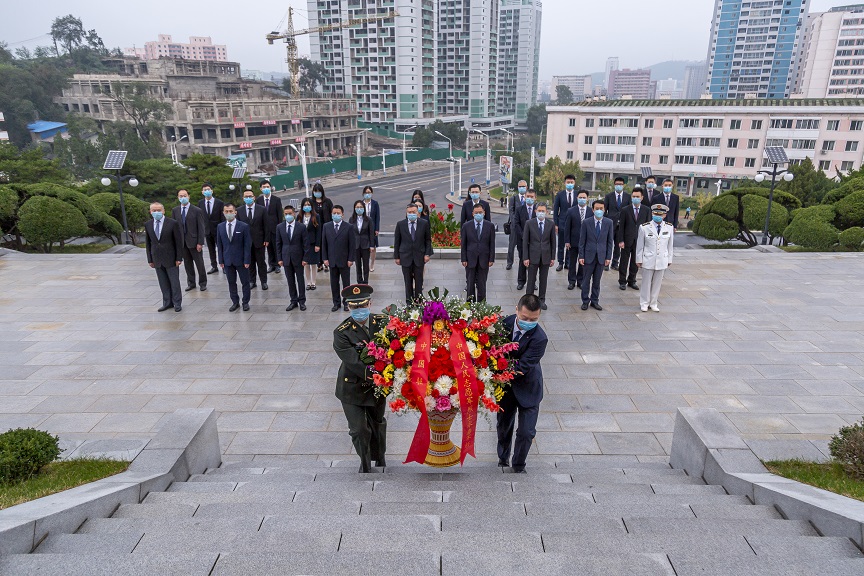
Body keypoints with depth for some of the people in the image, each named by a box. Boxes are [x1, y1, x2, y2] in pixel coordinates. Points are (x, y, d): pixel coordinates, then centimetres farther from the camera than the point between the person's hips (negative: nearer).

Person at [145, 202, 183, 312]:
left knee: (174, 282, 6)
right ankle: (167, 303, 22)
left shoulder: (173, 223, -9)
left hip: (170, 258, -3)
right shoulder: (148, 225, 3)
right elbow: (148, 243, 8)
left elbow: (179, 242, -7)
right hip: (157, 260, 4)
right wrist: (150, 259, 6)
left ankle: (177, 303, 18)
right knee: (163, 283, 11)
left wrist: (179, 258, -8)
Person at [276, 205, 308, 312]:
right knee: (290, 281, 9)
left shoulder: (301, 227, -6)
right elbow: (278, 244, 6)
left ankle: (302, 301, 17)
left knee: (300, 280, 6)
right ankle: (294, 301, 19)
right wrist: (279, 258, 1)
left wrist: (305, 258, -8)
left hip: (298, 258, -2)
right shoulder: (280, 227, 2)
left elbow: (305, 243, -4)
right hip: (286, 258, 2)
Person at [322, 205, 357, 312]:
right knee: (334, 283, 9)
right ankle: (336, 303, 21)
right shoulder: (326, 227, 3)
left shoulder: (348, 227, -5)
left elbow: (352, 244, -5)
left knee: (346, 282, 8)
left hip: (344, 260, -2)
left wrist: (350, 259, -9)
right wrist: (325, 258, -1)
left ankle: (346, 302, 20)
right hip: (332, 260, 3)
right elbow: (324, 244, 5)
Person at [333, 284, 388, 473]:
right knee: (359, 430, 5)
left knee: (377, 424, 23)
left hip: (378, 386, 3)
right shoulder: (342, 333, -20)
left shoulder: (383, 322, -10)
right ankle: (365, 463, 35)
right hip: (353, 388, -3)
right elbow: (354, 363, -27)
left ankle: (379, 457, 50)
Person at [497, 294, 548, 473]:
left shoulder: (539, 339, -28)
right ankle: (503, 458, 49)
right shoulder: (505, 323, -17)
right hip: (506, 386, 3)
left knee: (527, 432, 0)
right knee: (504, 425, 21)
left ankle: (519, 465, 28)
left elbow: (522, 367, -30)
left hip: (527, 388, -3)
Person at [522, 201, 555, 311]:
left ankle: (542, 300, 20)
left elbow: (553, 242, 6)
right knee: (531, 279, 4)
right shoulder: (529, 223, -3)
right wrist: (525, 258, -8)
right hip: (533, 256, -2)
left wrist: (553, 258, 3)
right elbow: (525, 241, -3)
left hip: (546, 257, 2)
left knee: (543, 279, 9)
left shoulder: (550, 225, 2)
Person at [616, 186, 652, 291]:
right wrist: (621, 240, -9)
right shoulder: (625, 210, -2)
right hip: (627, 240, -2)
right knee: (624, 262, 6)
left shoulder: (647, 210, 3)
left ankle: (632, 281, 23)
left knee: (635, 262, 10)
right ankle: (622, 281, 17)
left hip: (640, 240, 2)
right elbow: (621, 226, -3)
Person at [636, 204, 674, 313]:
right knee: (646, 282, 8)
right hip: (648, 260, -2)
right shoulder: (644, 227, -9)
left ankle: (653, 303, 24)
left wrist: (669, 259, 9)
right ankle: (644, 303, 22)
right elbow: (640, 245, -2)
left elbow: (670, 245, 7)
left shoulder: (669, 227, -2)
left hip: (662, 261, 2)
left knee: (657, 283, 11)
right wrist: (639, 259, 1)